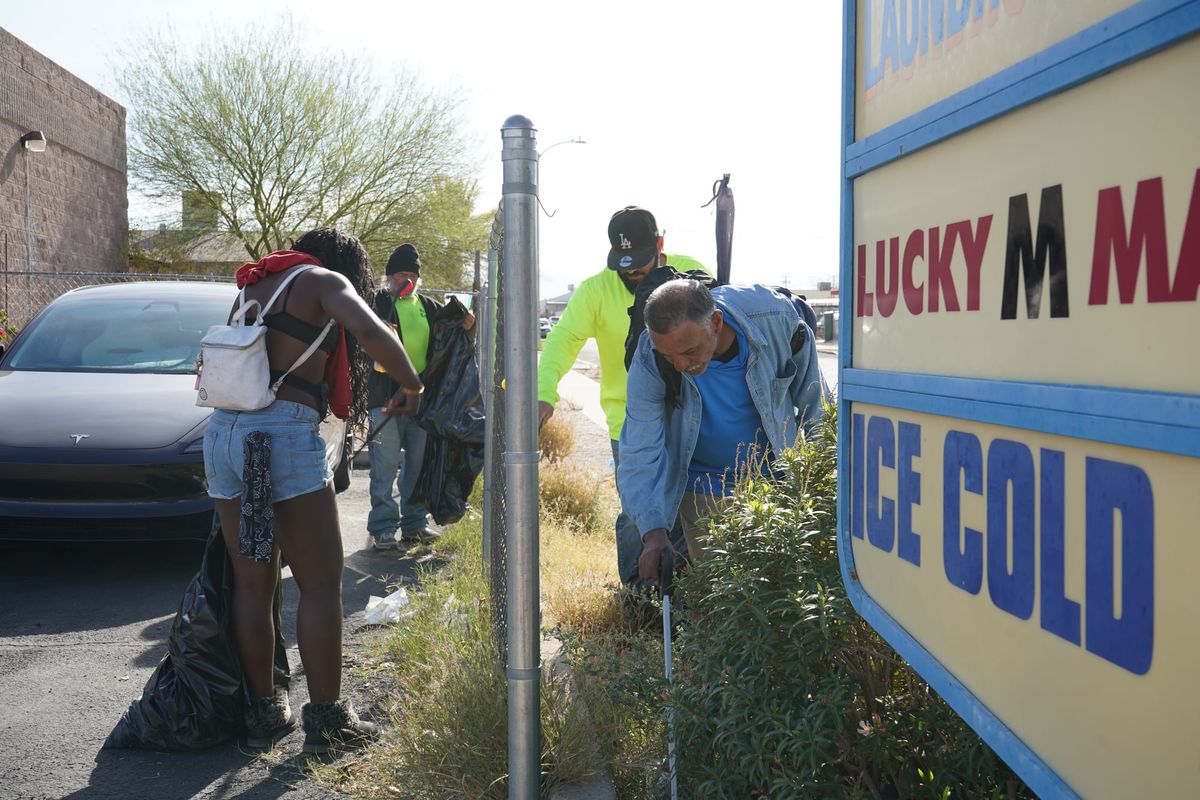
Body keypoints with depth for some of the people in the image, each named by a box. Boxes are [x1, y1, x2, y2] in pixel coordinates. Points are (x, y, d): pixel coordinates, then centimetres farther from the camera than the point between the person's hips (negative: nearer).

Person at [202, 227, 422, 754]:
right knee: (320, 585, 3)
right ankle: (326, 721, 9)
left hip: (222, 433, 7)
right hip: (284, 435, -7)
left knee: (251, 585, 13)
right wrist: (410, 385, -4)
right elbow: (369, 331, -18)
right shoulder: (324, 281, 2)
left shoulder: (256, 287, 23)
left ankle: (262, 714, 21)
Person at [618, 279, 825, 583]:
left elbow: (811, 400, -5)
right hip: (703, 491, -1)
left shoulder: (774, 318, -25)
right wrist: (653, 532, -35)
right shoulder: (649, 362, -26)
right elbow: (641, 454, -23)